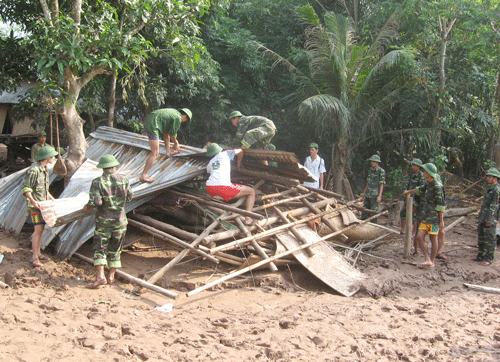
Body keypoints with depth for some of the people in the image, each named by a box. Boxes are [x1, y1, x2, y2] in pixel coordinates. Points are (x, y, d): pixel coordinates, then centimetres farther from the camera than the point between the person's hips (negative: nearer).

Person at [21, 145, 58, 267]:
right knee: (38, 229, -13)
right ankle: (34, 258, -10)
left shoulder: (44, 169, 12)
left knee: (40, 229, 12)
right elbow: (25, 189, -18)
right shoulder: (34, 170, -17)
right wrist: (33, 201, -27)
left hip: (43, 204, 9)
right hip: (34, 205, -9)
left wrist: (52, 199, 25)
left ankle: (38, 253, 22)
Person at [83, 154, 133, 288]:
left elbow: (95, 202, -19)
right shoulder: (124, 180, -1)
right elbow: (130, 196, 11)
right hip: (120, 220, 3)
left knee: (100, 249, 2)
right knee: (115, 250, 13)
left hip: (104, 221, -3)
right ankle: (111, 277, 17)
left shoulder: (97, 182, -11)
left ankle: (100, 277, -10)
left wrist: (87, 207, 1)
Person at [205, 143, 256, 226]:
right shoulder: (225, 154, 18)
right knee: (251, 192, 6)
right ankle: (247, 219, -6)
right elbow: (240, 151, 27)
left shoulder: (210, 163, 26)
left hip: (209, 188, 6)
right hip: (223, 187, -6)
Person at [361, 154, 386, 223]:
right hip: (368, 194, 7)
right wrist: (364, 192, 20)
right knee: (364, 210, 12)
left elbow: (382, 184, -12)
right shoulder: (370, 170, 13)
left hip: (375, 195, -7)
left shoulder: (381, 171, -9)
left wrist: (379, 196, -18)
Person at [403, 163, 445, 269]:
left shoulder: (437, 186, -12)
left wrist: (441, 220, -16)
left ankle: (432, 262, 11)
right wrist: (408, 192, 54)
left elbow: (441, 204, -14)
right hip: (425, 217, 8)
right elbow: (420, 190, 38)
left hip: (434, 217, -8)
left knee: (433, 239, 2)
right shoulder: (428, 185, 15)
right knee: (419, 237, -3)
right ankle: (428, 260, -3)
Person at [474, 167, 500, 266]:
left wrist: (489, 220, -20)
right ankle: (481, 256, 24)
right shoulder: (488, 188, 14)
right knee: (481, 237, 15)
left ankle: (489, 259, 5)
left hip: (490, 219, -9)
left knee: (490, 239, -2)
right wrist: (480, 217, 20)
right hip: (483, 217, 9)